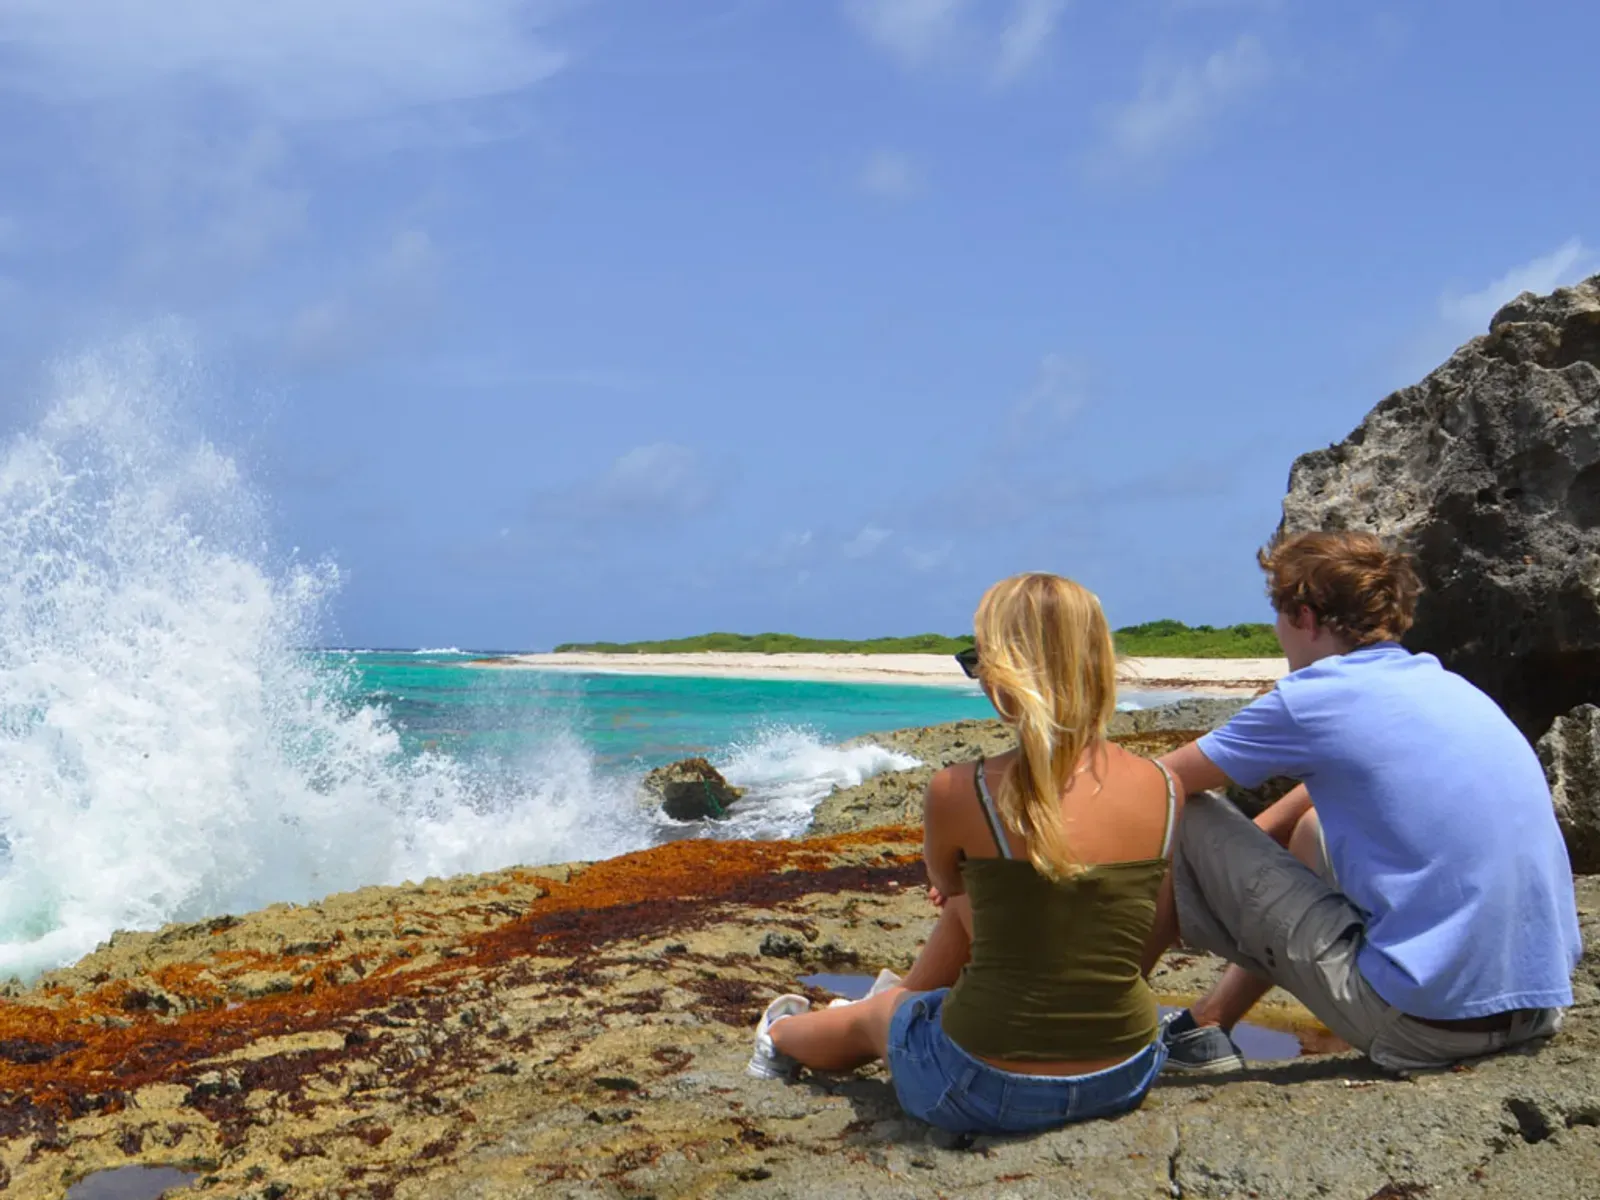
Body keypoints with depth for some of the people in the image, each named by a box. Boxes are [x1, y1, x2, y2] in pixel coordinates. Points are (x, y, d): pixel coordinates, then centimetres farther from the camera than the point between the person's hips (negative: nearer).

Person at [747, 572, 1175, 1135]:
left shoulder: (960, 792, -18)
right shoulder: (1164, 789, -7)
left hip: (988, 1089, -4)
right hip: (1125, 1079, 4)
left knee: (873, 1014, 31)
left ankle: (783, 1035, 65)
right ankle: (910, 995, 58)